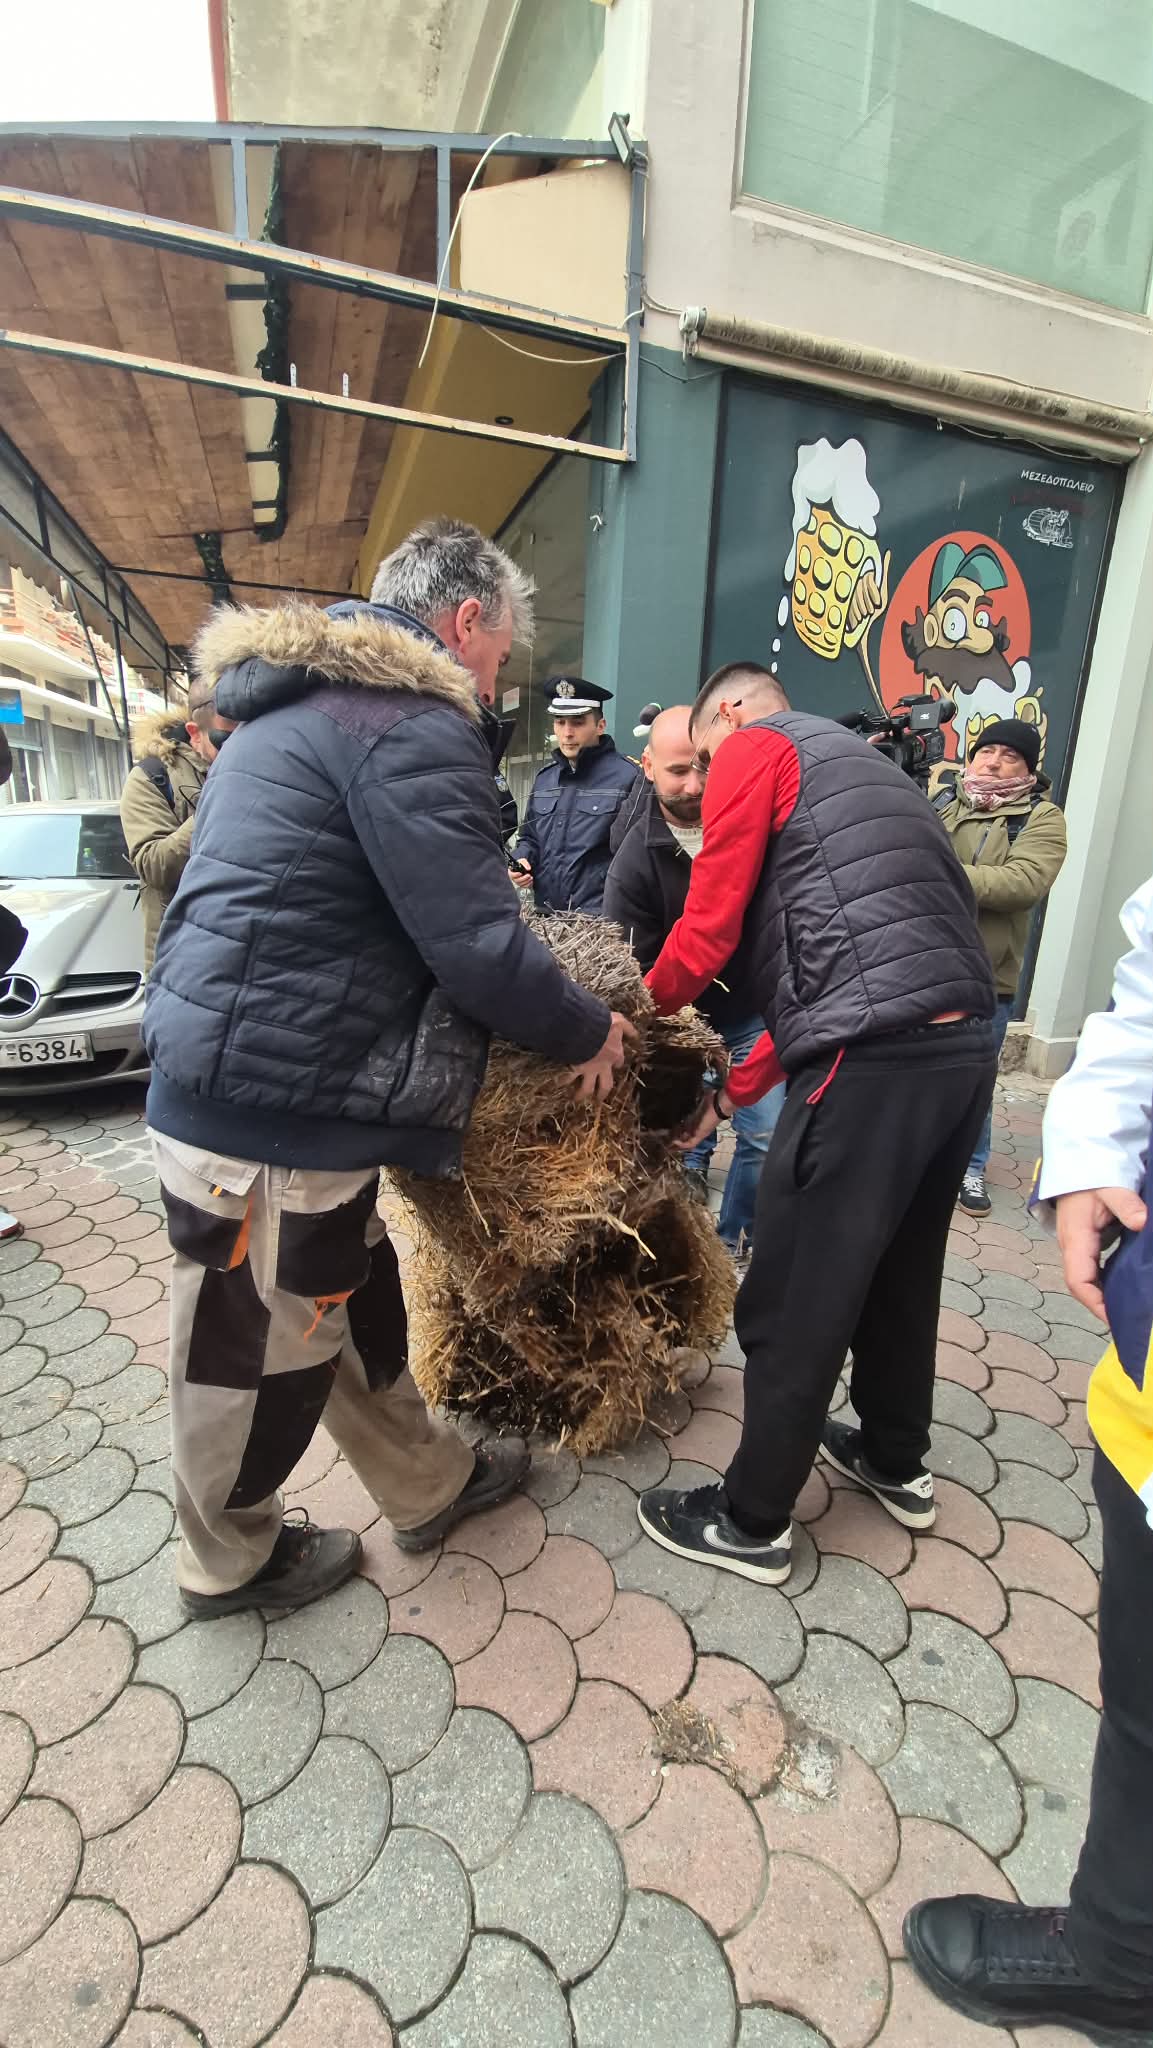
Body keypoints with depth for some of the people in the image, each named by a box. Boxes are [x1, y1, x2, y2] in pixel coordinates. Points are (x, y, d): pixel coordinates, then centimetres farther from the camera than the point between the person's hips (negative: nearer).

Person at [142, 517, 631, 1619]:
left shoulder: (306, 702, 17)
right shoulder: (413, 723, -16)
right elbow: (476, 948, -21)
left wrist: (483, 875, 24)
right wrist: (587, 1031, -4)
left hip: (223, 1068, 11)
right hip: (270, 1111, -10)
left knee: (351, 1297, 22)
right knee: (257, 1350, 12)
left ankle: (428, 1483, 43)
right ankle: (228, 1561, 39)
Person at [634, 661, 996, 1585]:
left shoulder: (753, 747, 5)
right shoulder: (858, 766, 29)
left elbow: (705, 934, -4)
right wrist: (732, 1093, 26)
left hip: (877, 1059, -9)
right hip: (963, 1046, 9)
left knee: (793, 1303, 5)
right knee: (901, 1271, 24)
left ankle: (753, 1522, 24)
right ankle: (896, 1462, 45)